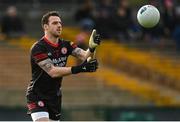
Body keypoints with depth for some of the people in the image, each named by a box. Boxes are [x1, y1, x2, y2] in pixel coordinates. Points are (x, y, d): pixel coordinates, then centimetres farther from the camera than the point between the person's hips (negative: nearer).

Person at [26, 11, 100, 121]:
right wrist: (79, 68, -36)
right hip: (37, 96, -7)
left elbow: (84, 56, -12)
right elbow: (52, 72, -27)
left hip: (55, 96, 7)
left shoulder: (65, 45, 2)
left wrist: (91, 47, -35)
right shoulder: (38, 48, -18)